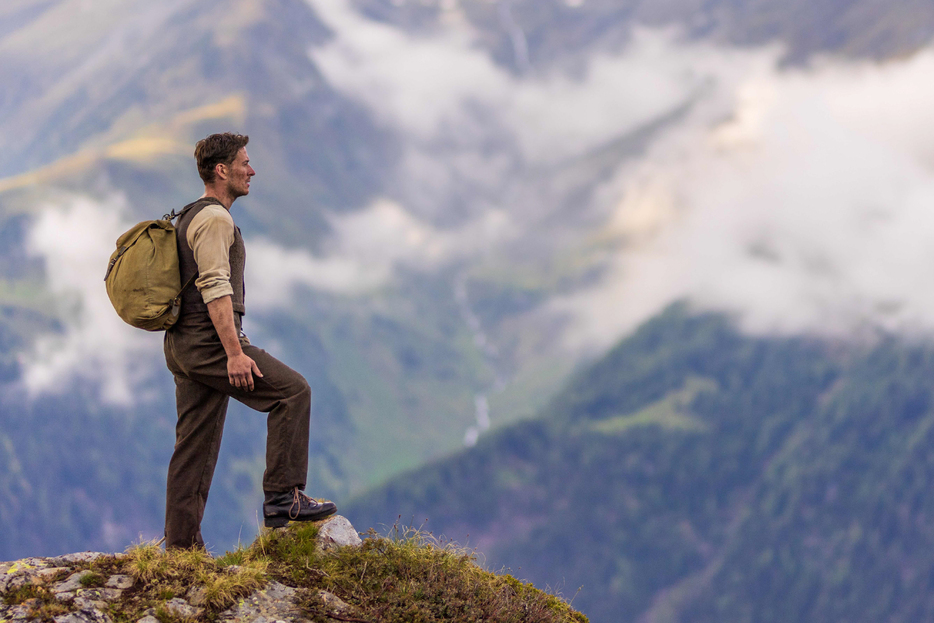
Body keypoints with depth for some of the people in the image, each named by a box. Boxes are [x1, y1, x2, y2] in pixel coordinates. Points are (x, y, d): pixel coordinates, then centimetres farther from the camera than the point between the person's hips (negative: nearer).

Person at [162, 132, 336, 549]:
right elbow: (215, 289, -20)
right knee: (292, 390, -8)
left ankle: (181, 545, 7)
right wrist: (235, 352, -24)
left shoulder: (191, 217, 23)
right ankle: (282, 497, -11)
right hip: (208, 342, -10)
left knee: (195, 446, 8)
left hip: (183, 346, 10)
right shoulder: (215, 218, -10)